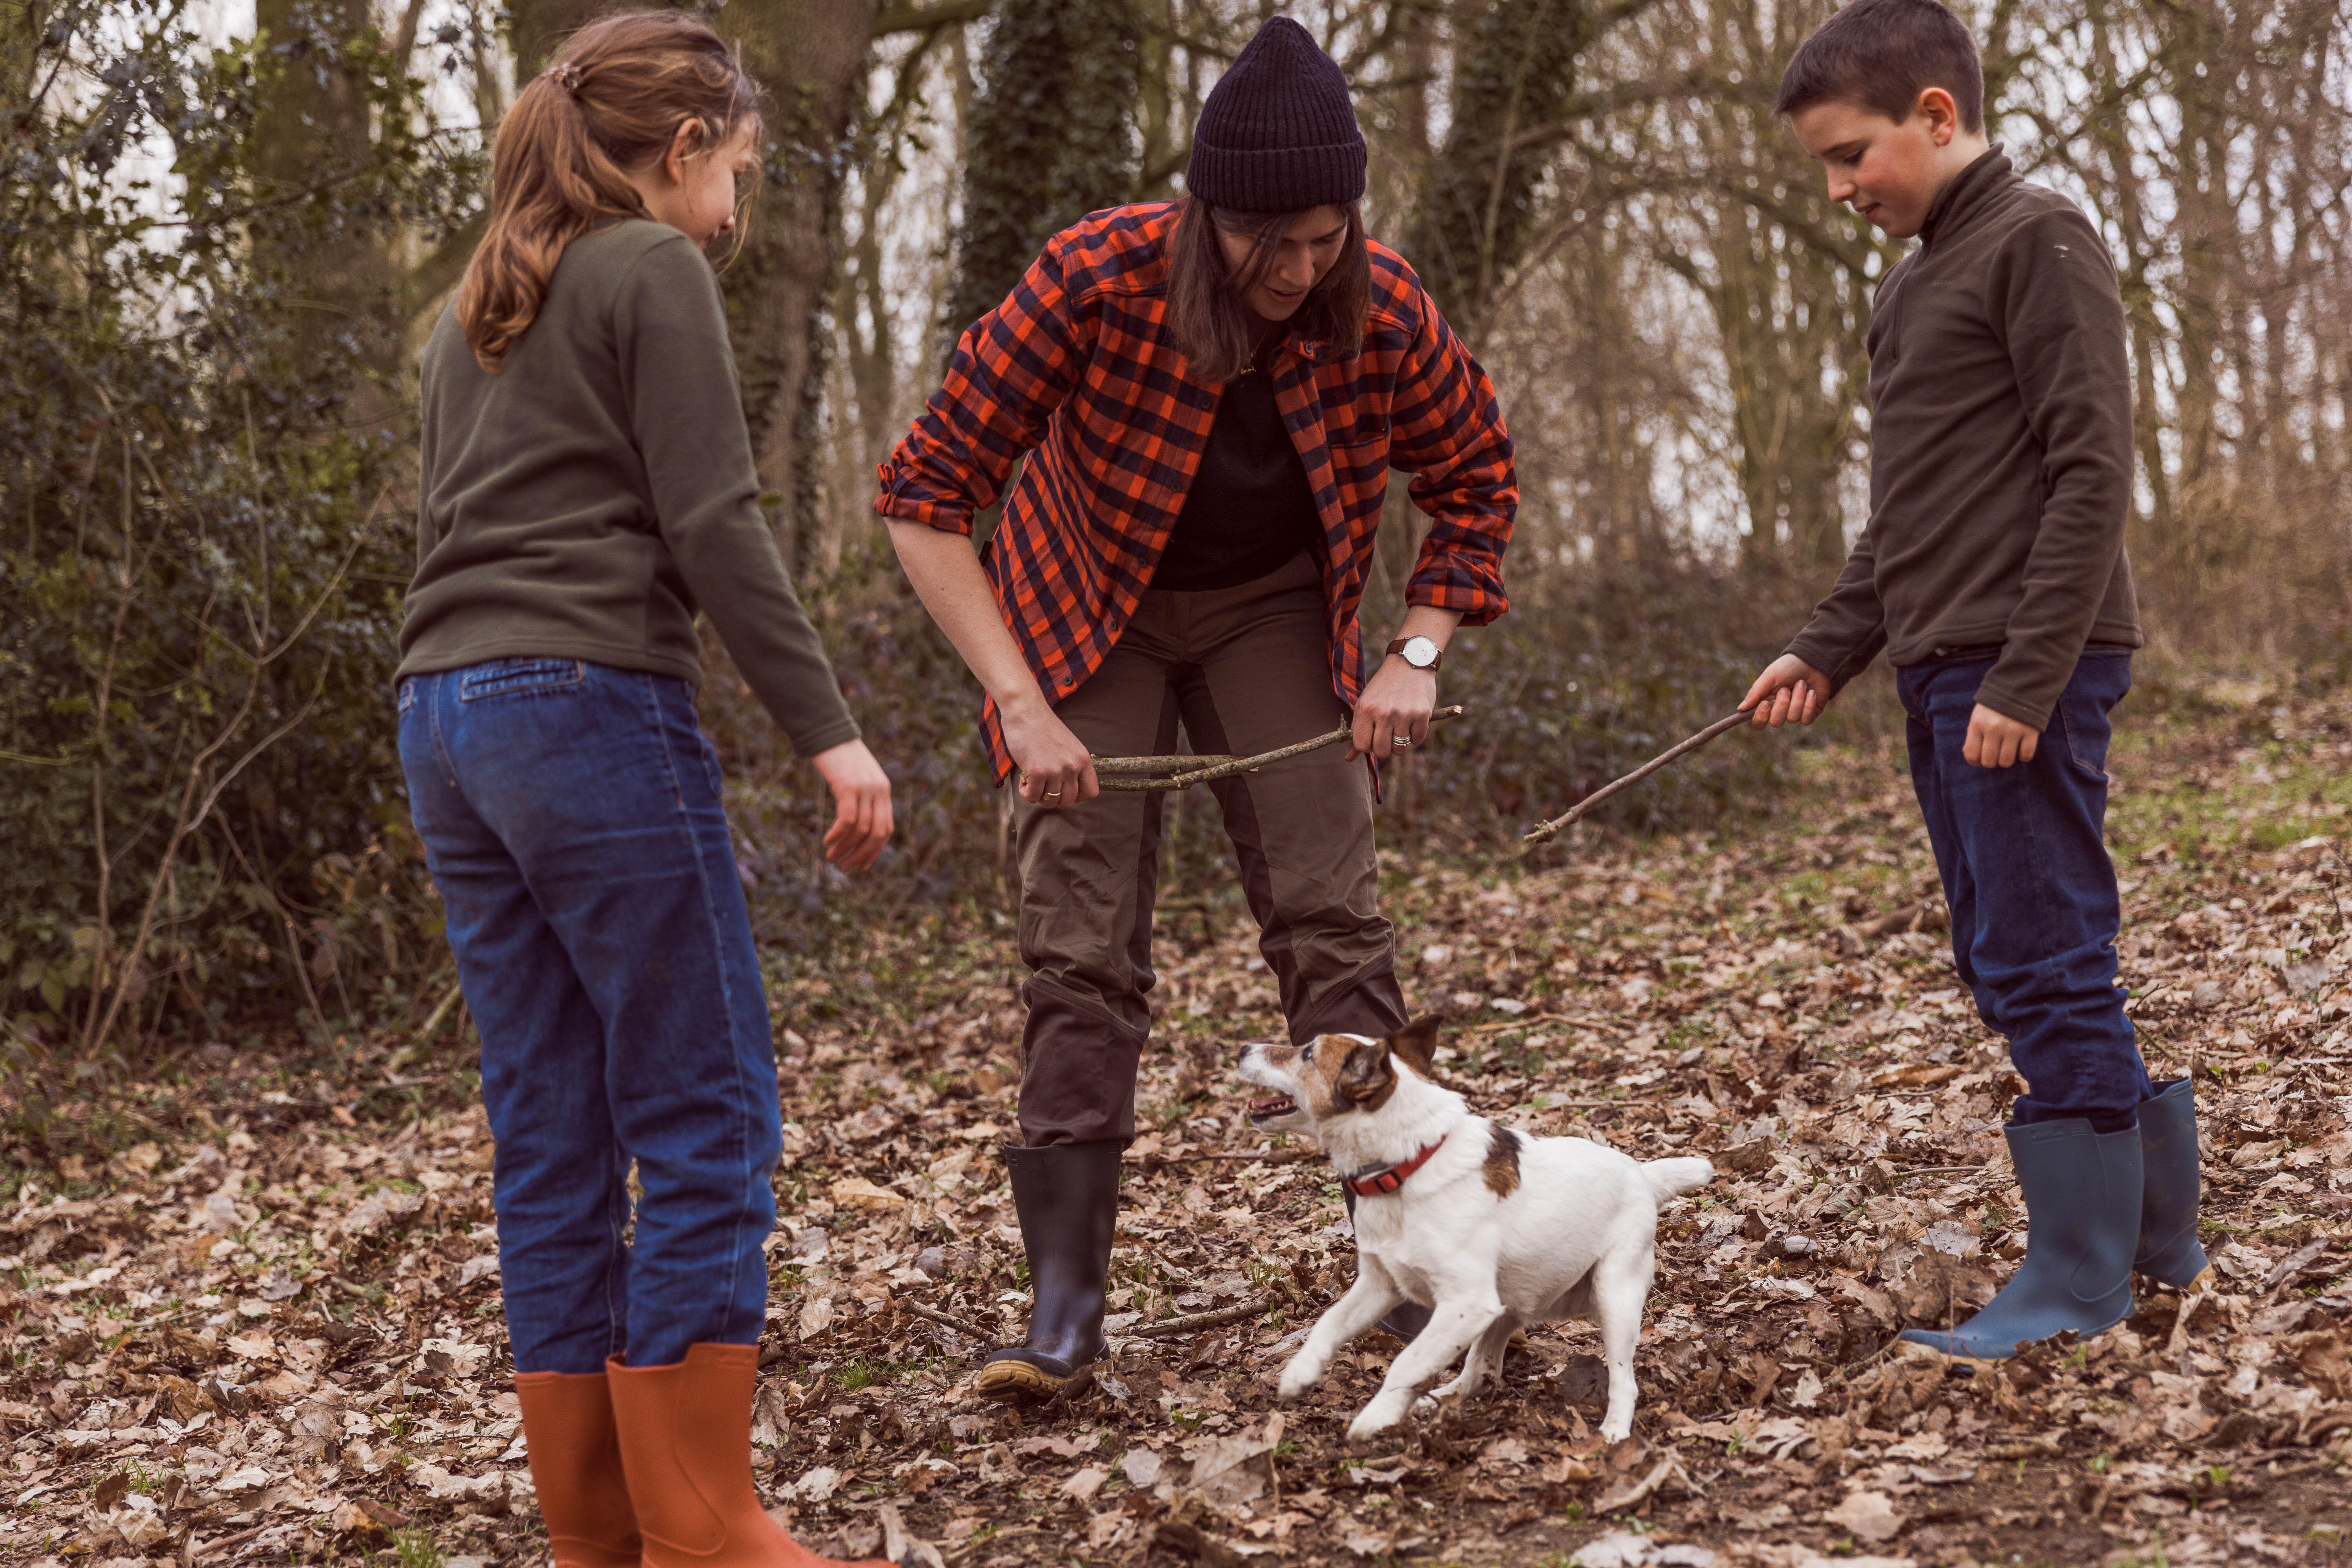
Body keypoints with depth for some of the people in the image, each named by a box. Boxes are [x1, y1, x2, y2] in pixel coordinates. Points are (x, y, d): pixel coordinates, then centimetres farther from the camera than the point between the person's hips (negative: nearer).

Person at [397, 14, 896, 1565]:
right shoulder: (655, 269, -2)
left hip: (448, 721, 8)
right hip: (596, 708, -8)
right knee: (707, 1126, -3)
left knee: (554, 1146, 8)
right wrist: (828, 728, -10)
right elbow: (715, 523, -10)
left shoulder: (477, 311, 23)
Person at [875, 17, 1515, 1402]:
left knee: (1334, 915, -7)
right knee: (1082, 951, -8)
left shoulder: (1384, 312, -22)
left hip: (1274, 609, 2)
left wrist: (1420, 654, -15)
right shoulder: (1097, 279, -30)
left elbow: (1479, 482, -2)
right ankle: (1066, 1306, -5)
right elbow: (928, 491, -24)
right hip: (1088, 615, -2)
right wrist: (1019, 703, -31)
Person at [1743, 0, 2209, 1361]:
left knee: (2045, 967, -6)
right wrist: (1831, 649, 13)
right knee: (2008, 967, 12)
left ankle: (2081, 1274, 1)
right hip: (1946, 676, 9)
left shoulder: (2039, 240, -8)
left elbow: (2093, 471, -15)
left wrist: (2026, 677, -20)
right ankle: (2159, 1229, 21)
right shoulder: (1916, 284, 19)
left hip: (2031, 672, -9)